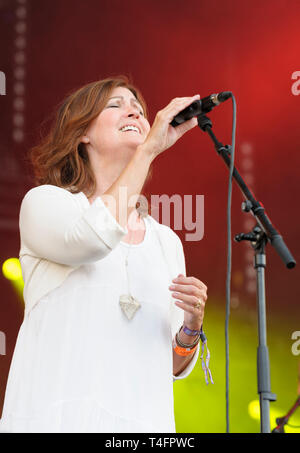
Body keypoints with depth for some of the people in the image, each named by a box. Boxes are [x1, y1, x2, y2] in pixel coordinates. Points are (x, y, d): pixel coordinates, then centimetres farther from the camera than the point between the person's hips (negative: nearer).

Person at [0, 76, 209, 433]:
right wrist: (150, 147, -11)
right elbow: (96, 236, -18)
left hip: (143, 419, 4)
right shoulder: (44, 202, 5)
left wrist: (192, 326, -4)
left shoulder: (167, 241, 16)